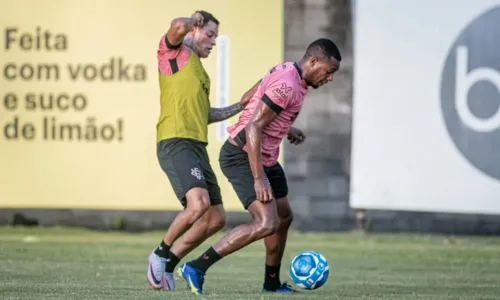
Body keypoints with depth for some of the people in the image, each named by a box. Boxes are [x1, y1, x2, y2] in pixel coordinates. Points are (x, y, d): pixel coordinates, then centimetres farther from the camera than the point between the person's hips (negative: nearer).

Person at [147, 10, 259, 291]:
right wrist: (193, 20, -1)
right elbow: (178, 27, -21)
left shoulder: (200, 71, 28)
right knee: (199, 203, -27)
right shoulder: (174, 51, 3)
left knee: (216, 218, 6)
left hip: (198, 147, 9)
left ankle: (168, 263, 16)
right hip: (176, 142, -9)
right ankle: (162, 253, -6)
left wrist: (240, 106, 31)